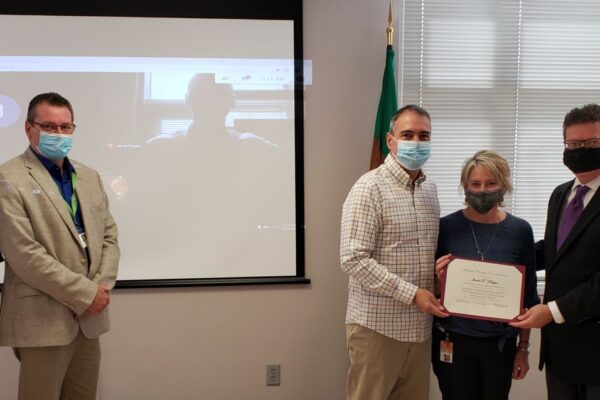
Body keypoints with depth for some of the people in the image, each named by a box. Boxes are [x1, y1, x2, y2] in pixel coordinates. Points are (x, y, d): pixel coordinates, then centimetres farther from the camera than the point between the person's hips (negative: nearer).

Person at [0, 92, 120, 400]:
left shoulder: (89, 176, 12)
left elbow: (109, 235, 11)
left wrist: (102, 287, -5)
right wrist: (85, 293, -15)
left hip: (90, 316, 6)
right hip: (43, 320, -6)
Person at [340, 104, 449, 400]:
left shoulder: (430, 189, 11)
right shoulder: (370, 188, -13)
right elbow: (353, 259, -20)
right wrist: (412, 294, -19)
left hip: (420, 325, 7)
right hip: (377, 326, -7)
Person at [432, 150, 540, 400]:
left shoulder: (520, 230, -3)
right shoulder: (446, 227, -6)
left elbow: (528, 296, 4)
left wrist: (523, 348, 6)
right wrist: (440, 278, -19)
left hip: (500, 343, 1)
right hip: (453, 341, -1)